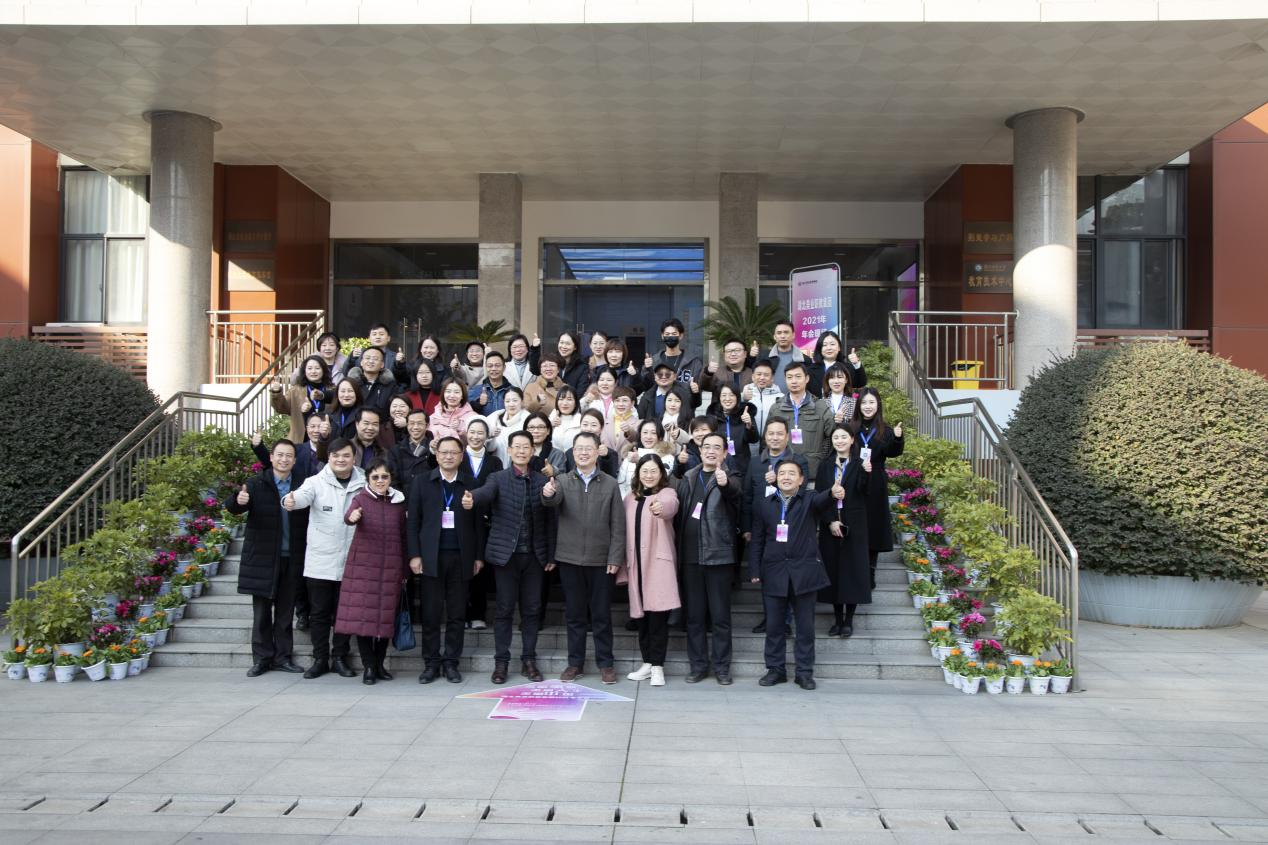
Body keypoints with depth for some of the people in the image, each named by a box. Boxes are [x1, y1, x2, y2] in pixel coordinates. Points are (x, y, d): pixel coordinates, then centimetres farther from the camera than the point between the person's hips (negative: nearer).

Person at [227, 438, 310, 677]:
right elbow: (232, 507, -15)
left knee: (286, 610, 9)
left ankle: (283, 657, 19)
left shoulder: (304, 483, 2)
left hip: (292, 557, 1)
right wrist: (238, 501, -36)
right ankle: (261, 658, 16)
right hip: (262, 557, -1)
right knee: (261, 610, 7)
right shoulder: (256, 484, -2)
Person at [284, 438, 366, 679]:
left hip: (350, 562, 1)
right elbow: (304, 495, -24)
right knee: (319, 613, 6)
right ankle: (320, 659, 18)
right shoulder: (316, 482, -3)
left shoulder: (363, 485, 2)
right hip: (319, 562, -1)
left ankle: (339, 658, 22)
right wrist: (291, 500, -45)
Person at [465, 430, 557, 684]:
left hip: (534, 555, 2)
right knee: (504, 609, 3)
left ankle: (529, 660, 18)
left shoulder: (542, 481, 5)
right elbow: (486, 492, -22)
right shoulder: (498, 478, 0)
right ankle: (501, 661, 13)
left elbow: (550, 521, 7)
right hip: (506, 553, -2)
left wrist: (551, 555, 5)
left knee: (532, 609, 7)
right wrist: (472, 499, -46)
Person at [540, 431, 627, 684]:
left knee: (601, 614, 6)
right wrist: (547, 494, -41)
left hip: (601, 560, -1)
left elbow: (618, 525, 1)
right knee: (574, 613, 9)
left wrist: (615, 558, -7)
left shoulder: (610, 484, 3)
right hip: (570, 558, 1)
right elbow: (553, 501, -17)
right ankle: (575, 662, 19)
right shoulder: (563, 481, 4)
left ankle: (606, 664, 16)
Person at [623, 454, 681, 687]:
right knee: (642, 613, 8)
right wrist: (623, 565, 11)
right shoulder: (630, 499, 14)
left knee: (658, 615, -6)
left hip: (659, 561, -4)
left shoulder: (666, 493, -1)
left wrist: (661, 507, -50)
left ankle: (657, 666, 1)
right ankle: (647, 663, 18)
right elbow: (626, 531, 14)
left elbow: (671, 506, -27)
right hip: (636, 562, 5)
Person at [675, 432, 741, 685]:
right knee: (694, 615, 9)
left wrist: (725, 484, -49)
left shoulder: (730, 479, -1)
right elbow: (680, 514, 15)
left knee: (720, 615, 3)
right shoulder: (688, 479, 12)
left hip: (718, 555, -4)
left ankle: (721, 666, 12)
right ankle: (698, 665, 18)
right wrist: (679, 549, 9)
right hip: (691, 556, 4)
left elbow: (735, 494, -26)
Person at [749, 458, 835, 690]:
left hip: (804, 572, -2)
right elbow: (757, 540, 9)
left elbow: (821, 500, -21)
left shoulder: (809, 501, 3)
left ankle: (805, 671, 15)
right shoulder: (764, 505, 10)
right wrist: (754, 570, 1)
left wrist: (833, 493, -45)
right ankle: (775, 669, 19)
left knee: (805, 625, 4)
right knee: (773, 625, 7)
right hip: (773, 573, 2)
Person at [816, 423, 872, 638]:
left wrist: (866, 473, -34)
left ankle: (849, 619, 8)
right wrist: (830, 521, -10)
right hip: (830, 525, 2)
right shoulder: (825, 466, 7)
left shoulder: (859, 465, 1)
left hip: (854, 525, -2)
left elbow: (861, 491, -15)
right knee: (833, 569, 4)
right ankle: (838, 618, 13)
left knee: (852, 569, 0)